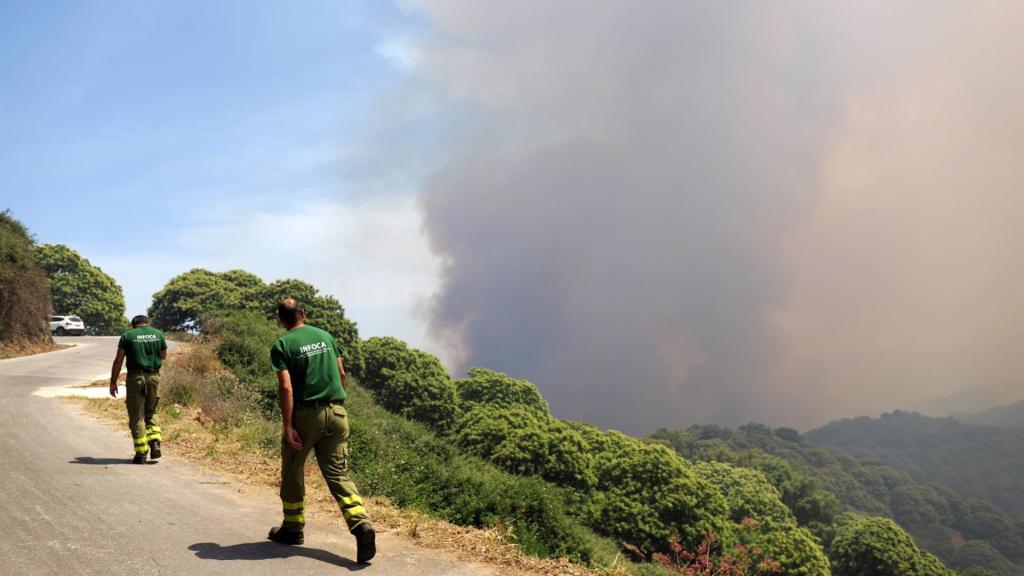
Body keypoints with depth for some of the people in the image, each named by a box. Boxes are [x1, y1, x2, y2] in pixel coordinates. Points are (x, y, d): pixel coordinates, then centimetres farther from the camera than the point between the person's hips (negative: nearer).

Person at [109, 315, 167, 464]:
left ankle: (141, 453, 3)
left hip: (135, 378, -2)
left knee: (136, 417, 4)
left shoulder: (127, 336, 1)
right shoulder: (158, 334, 7)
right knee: (151, 413, 18)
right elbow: (164, 355, 20)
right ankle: (155, 443, -1)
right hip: (154, 377, 3)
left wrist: (113, 382, 2)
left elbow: (118, 361, -2)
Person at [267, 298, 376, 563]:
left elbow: (286, 388, -14)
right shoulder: (325, 336, 10)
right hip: (336, 413, 4)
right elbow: (342, 376, 13)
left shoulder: (282, 345, -5)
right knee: (338, 474, 5)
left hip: (306, 414, -4)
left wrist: (288, 427, -13)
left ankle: (293, 528, 28)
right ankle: (361, 523, -14)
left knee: (292, 472, 17)